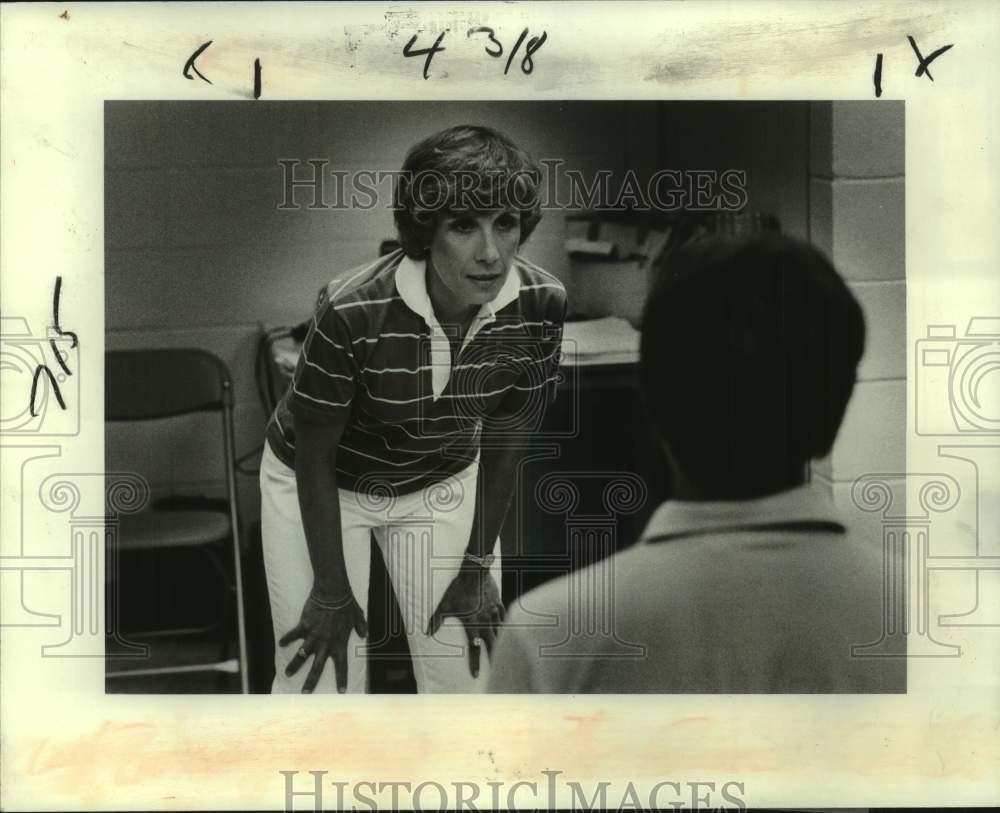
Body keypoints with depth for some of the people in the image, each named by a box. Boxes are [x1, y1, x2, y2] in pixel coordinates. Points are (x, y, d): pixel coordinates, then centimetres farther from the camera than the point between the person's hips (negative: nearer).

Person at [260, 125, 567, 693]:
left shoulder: (543, 305, -23)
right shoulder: (353, 311, -34)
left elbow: (503, 441, -7)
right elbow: (314, 456, -19)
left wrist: (478, 565, 0)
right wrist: (332, 592, -11)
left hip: (442, 485, 3)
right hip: (321, 487, -3)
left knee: (469, 679, 6)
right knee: (321, 683, -1)